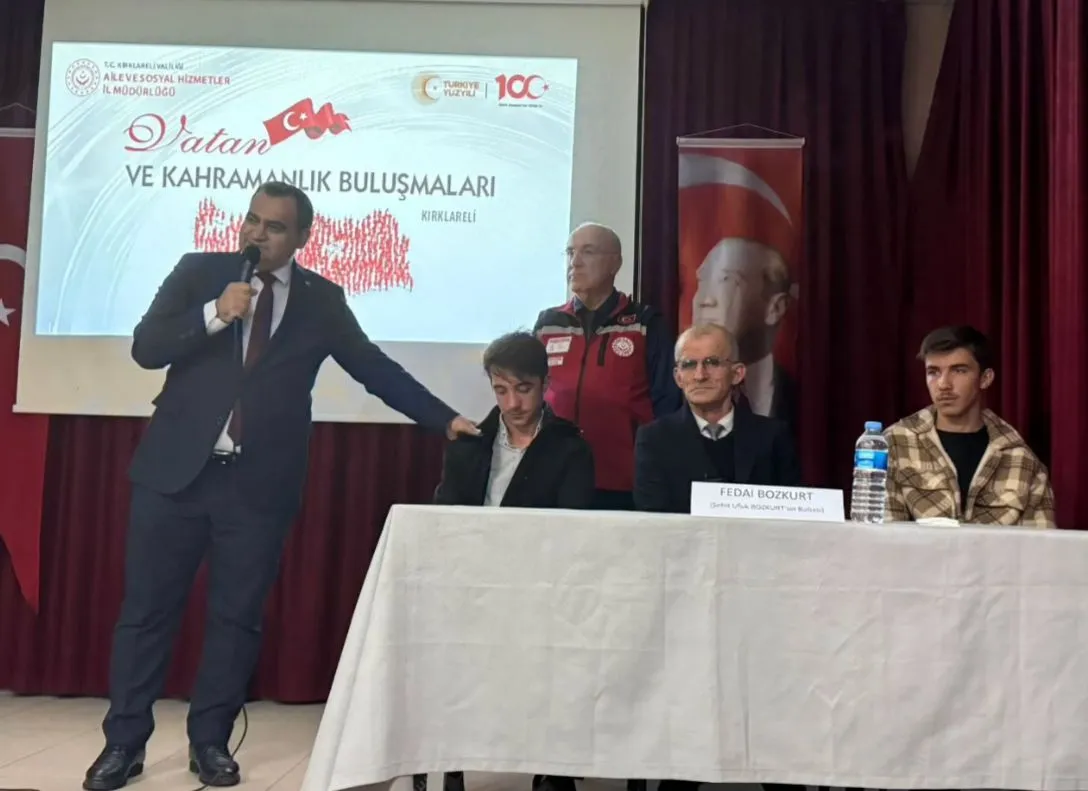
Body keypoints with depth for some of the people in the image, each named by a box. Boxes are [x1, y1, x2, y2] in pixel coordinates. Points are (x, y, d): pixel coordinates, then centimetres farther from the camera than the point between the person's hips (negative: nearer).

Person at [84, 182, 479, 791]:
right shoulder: (198, 272, 4)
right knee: (148, 608, 7)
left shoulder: (323, 300, 5)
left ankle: (210, 741, 23)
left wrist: (445, 419, 5)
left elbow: (375, 367, 9)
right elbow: (145, 348, -4)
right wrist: (215, 314, -19)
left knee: (238, 616, 7)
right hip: (176, 468, 0)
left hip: (260, 482, 0)